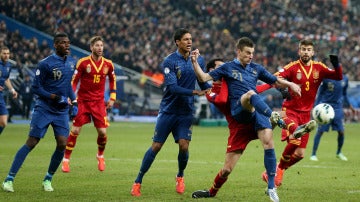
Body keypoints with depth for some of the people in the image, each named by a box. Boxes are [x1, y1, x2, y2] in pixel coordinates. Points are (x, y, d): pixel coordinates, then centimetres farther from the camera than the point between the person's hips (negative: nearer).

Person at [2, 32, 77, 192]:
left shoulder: (72, 62, 9)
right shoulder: (45, 63, -12)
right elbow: (36, 87, -11)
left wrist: (74, 101, 13)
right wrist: (54, 97, -20)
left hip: (62, 111, 5)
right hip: (43, 109, -5)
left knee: (62, 144, -8)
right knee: (31, 143, -8)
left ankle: (48, 179, 10)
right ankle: (9, 179, -4)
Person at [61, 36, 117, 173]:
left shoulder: (108, 64, 1)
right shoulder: (83, 62, -7)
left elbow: (112, 80, 17)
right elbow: (74, 80, 0)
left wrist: (112, 98, 12)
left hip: (99, 102, 2)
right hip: (83, 101, -2)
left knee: (102, 132, -5)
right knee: (75, 131, -6)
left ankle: (100, 156, 24)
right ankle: (66, 160, 6)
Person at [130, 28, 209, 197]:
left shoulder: (198, 60, 3)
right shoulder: (169, 61, -12)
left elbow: (204, 83, 10)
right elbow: (173, 87, -21)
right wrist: (195, 92, -28)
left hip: (186, 112, 3)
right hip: (168, 111, -3)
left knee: (184, 146, -11)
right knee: (156, 146, -2)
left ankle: (180, 177, 18)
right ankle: (138, 182, 10)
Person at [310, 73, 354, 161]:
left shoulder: (345, 79, 4)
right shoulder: (326, 78, -9)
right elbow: (320, 93, -1)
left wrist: (350, 105, 16)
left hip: (337, 108, 4)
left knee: (341, 132, 1)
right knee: (320, 131, -6)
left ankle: (339, 153, 24)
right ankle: (313, 154, 3)